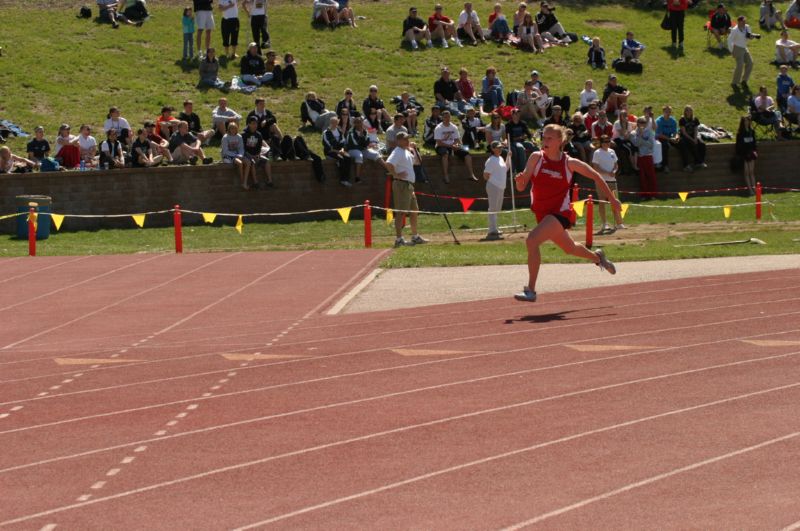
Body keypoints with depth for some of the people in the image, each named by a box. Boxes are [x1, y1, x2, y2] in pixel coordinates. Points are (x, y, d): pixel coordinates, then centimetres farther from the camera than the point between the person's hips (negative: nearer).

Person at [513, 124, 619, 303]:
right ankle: (597, 257, 60)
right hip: (543, 213, 5)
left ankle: (531, 290, -23)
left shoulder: (570, 163, -10)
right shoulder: (536, 158, -5)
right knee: (569, 248, 27)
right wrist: (520, 179, -32)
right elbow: (521, 187, -9)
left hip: (560, 212, -5)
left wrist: (612, 199, 10)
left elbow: (596, 176, 5)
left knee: (532, 240, -28)